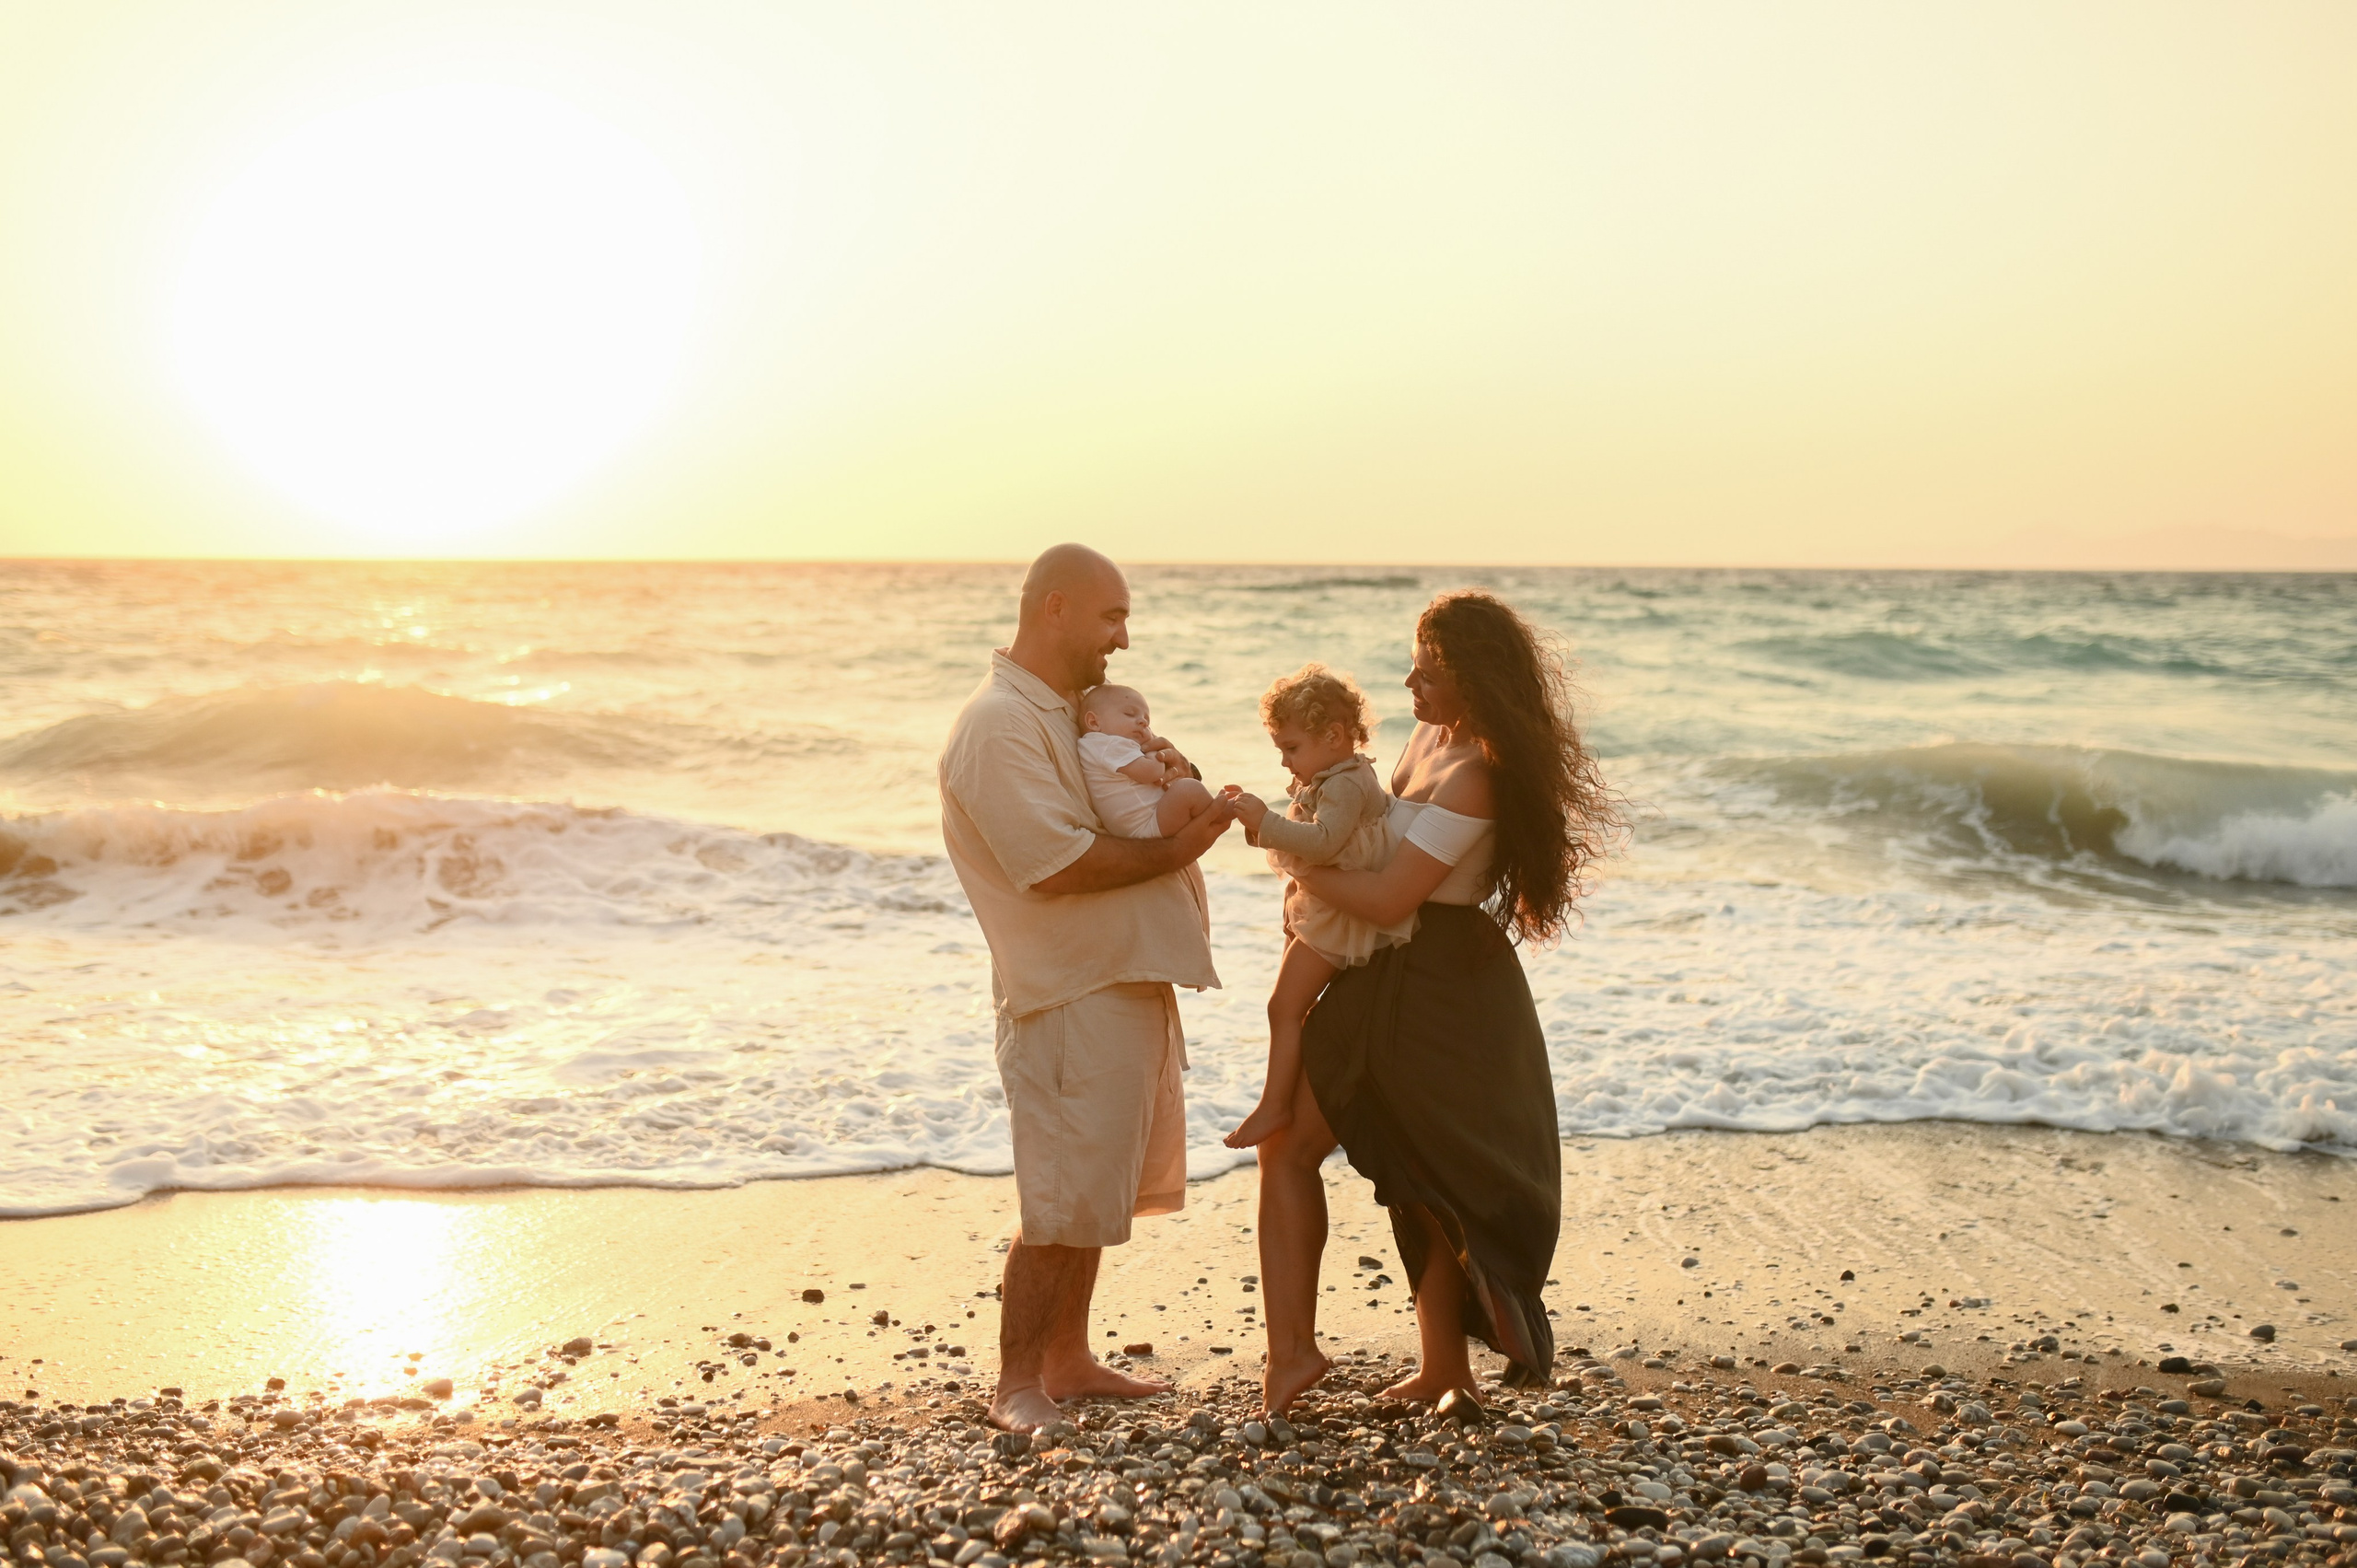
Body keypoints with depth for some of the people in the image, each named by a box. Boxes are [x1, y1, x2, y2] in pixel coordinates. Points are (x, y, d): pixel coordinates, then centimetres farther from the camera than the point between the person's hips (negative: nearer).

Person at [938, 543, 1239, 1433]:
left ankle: (1068, 1361, 28)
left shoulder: (1074, 711, 16)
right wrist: (1177, 849, -18)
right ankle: (1016, 1386, 7)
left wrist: (1166, 770, 2)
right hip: (1068, 999, -10)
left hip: (1126, 986, 10)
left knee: (1095, 1191, 16)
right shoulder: (998, 726, -16)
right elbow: (1058, 861, -25)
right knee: (1061, 1204, -5)